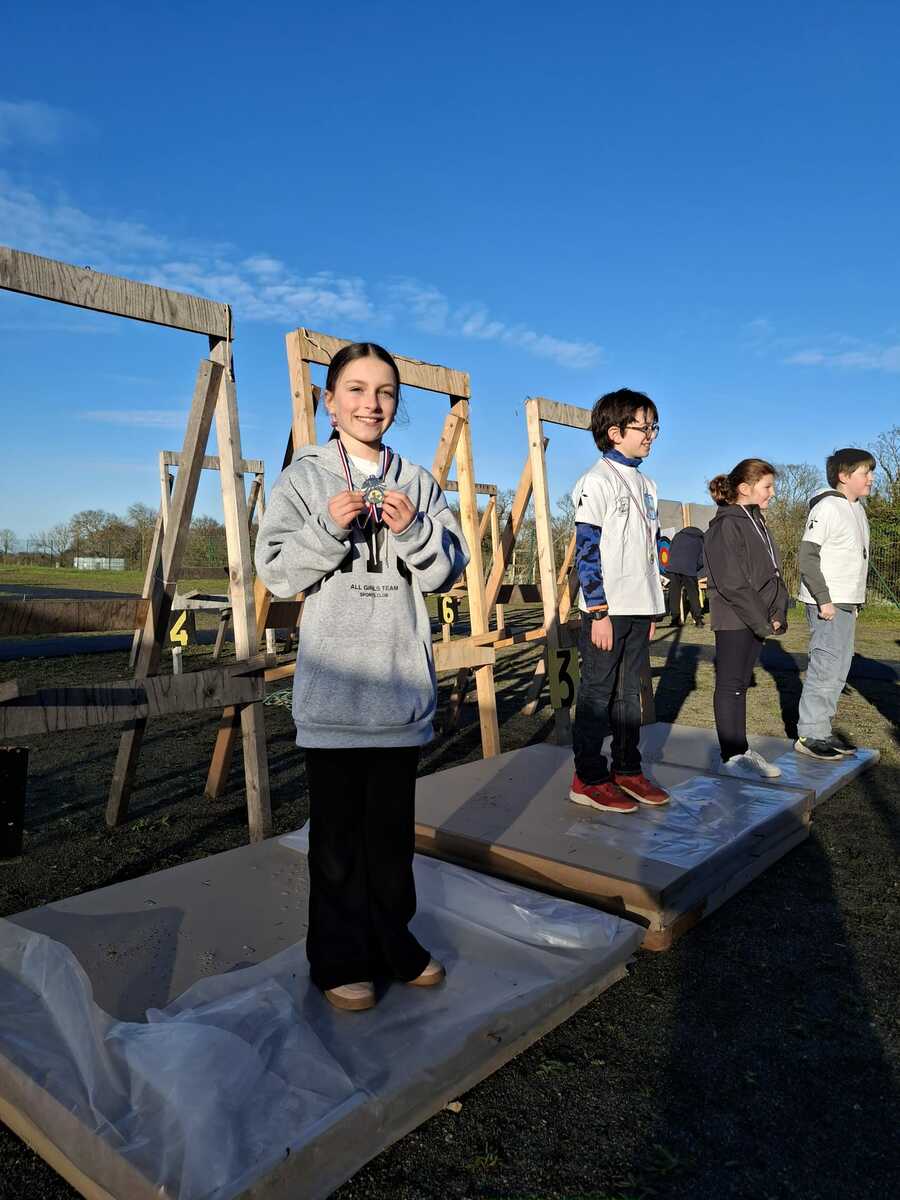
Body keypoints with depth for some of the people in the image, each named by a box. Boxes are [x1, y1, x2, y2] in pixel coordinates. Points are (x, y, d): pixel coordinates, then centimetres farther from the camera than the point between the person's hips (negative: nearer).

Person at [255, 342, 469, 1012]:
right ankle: (341, 961, 25)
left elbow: (450, 570, 4)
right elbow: (276, 573, -5)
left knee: (394, 827, 15)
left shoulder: (417, 482, 8)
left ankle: (393, 942, 34)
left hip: (403, 683, 3)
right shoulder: (305, 477, 1)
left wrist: (413, 530, -14)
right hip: (333, 686, -2)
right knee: (338, 831, 7)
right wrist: (329, 526, -19)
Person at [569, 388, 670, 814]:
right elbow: (587, 549, -14)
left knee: (629, 691, 14)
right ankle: (588, 778, 9)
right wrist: (598, 611, -18)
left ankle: (627, 770, 25)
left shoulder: (646, 484, 16)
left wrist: (653, 609, 16)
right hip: (607, 609, -8)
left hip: (639, 609, 8)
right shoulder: (598, 480, -9)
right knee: (597, 692, 0)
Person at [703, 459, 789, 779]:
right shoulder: (726, 525, -14)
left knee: (741, 684, 14)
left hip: (758, 620, 9)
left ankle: (741, 749, 22)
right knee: (730, 686, -1)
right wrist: (762, 621, -16)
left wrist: (777, 613, 3)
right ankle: (732, 756, 6)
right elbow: (732, 584, -20)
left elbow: (773, 572, 15)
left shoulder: (757, 522, 15)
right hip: (734, 621, -9)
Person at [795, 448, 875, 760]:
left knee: (839, 669, 12)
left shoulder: (858, 509, 16)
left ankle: (822, 730, 21)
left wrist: (855, 601, 15)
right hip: (827, 604, -9)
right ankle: (809, 735, 1)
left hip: (846, 604, 9)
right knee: (826, 668, -7)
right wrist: (824, 600, -19)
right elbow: (808, 556, -17)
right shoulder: (827, 507, -12)